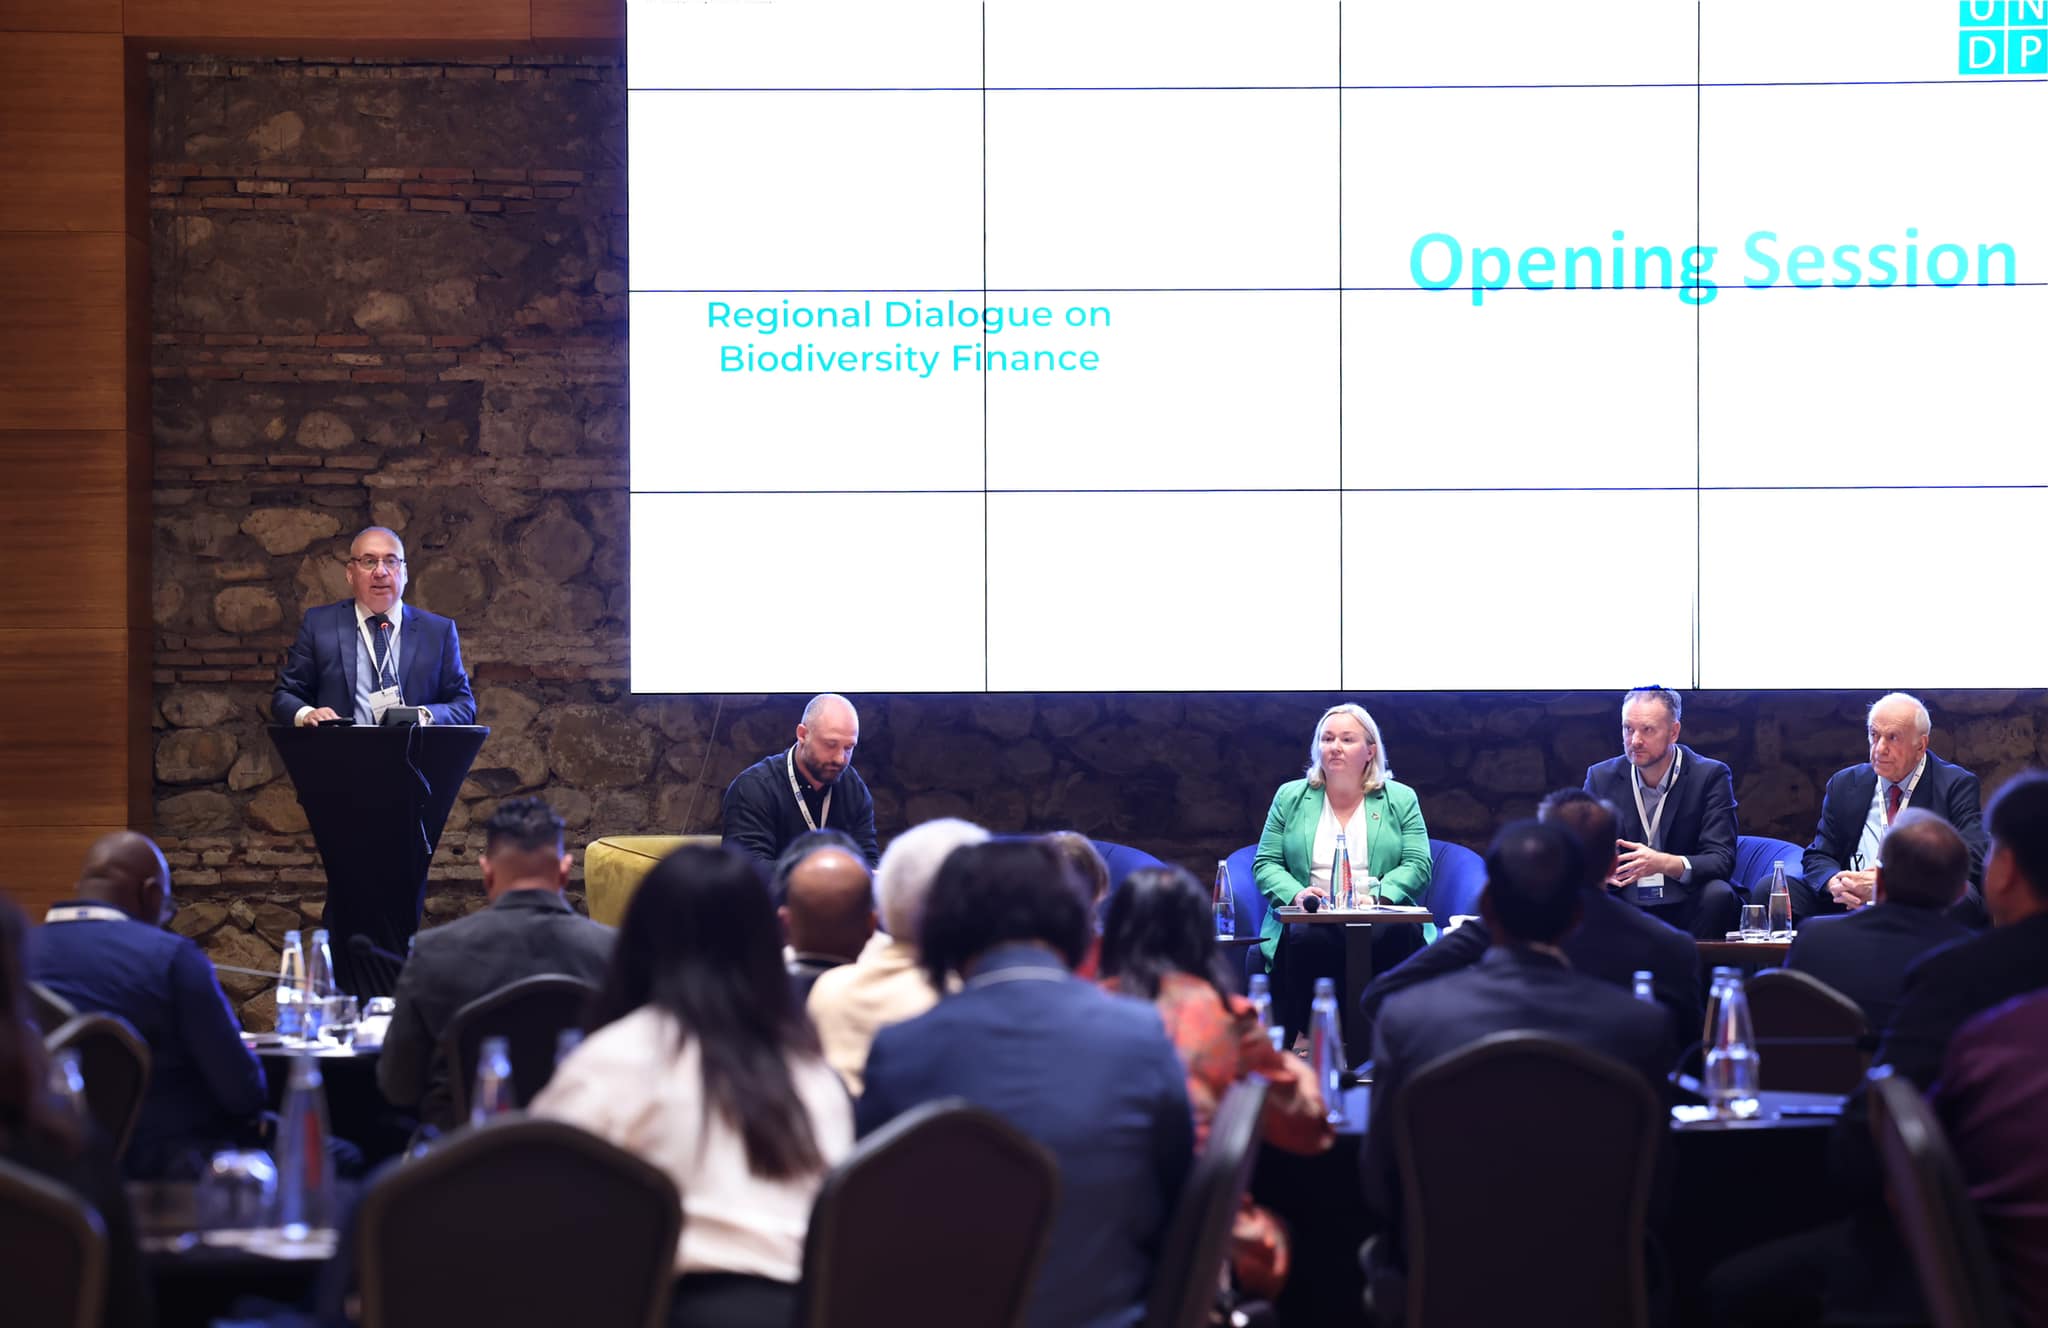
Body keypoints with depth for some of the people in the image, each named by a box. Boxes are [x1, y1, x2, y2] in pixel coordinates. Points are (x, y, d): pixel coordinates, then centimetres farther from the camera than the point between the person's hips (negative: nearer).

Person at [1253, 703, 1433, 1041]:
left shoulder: (1401, 800, 14)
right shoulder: (1290, 797, 16)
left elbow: (1418, 867, 4)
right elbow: (1265, 864, 11)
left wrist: (1375, 894, -15)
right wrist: (1295, 893, -11)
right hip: (1311, 920, 0)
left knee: (1393, 940, -37)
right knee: (1307, 942, -37)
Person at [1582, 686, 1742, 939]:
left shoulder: (1711, 776, -2)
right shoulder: (1601, 777, 7)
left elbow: (1722, 861, -11)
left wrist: (1663, 863, -31)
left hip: (1686, 909, -1)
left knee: (1718, 894, -32)